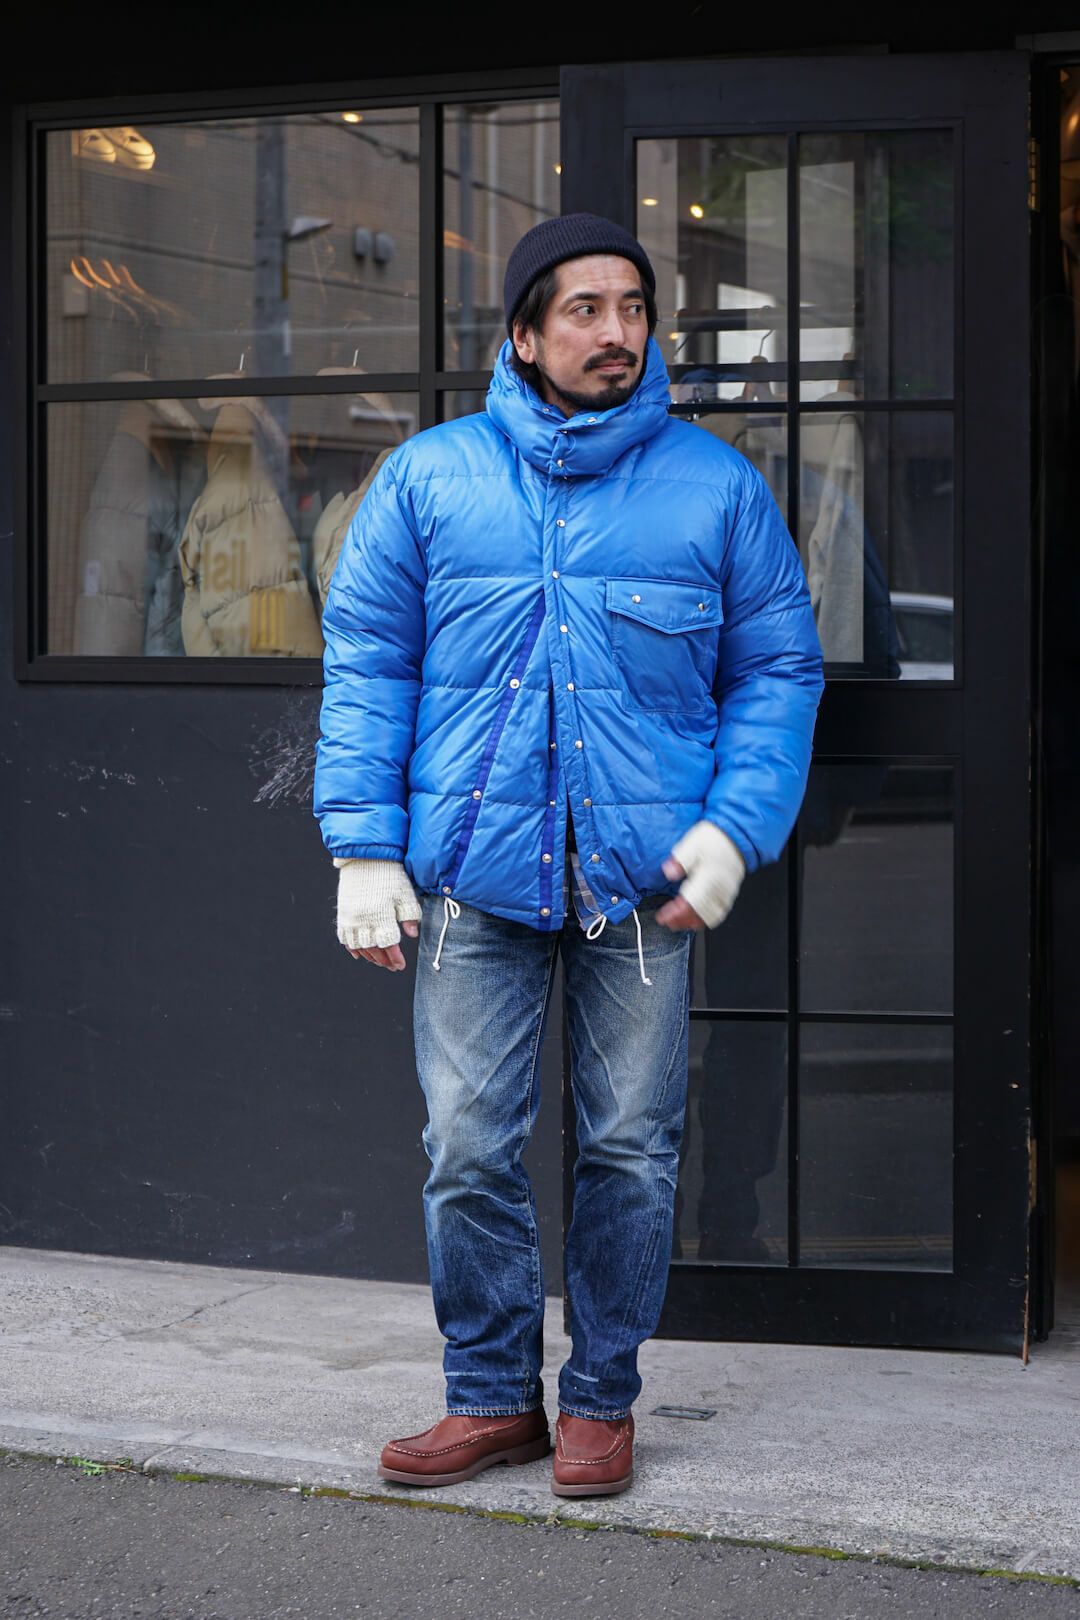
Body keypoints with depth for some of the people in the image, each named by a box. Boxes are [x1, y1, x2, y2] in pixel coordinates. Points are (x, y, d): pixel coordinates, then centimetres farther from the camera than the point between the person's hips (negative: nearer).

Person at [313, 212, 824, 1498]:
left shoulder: (716, 487, 7)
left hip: (644, 881, 0)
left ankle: (600, 1400, 20)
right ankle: (492, 1395, 15)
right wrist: (364, 848, -2)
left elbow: (778, 671, 9)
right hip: (472, 871, 0)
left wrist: (736, 828, -5)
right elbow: (365, 664, 6)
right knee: (469, 1150, 0)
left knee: (631, 1151, 5)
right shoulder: (428, 477, 6)